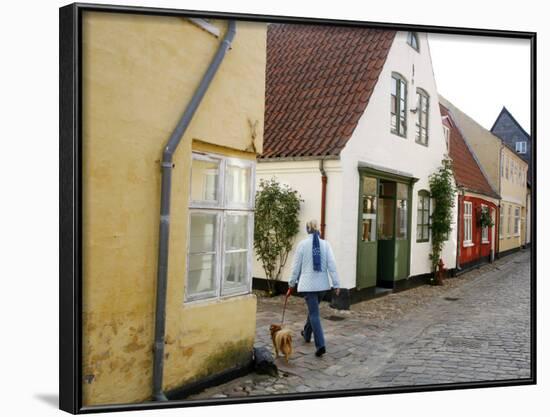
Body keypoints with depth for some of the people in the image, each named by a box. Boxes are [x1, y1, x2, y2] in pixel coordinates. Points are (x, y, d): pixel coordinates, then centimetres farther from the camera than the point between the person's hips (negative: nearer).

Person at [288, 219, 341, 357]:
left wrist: (292, 283, 12)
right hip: (322, 284, 3)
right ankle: (307, 334, 42)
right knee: (313, 309, 24)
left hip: (308, 284, -3)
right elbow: (332, 265, -4)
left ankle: (320, 345, -11)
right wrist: (336, 284, 1)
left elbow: (296, 266, -1)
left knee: (314, 313, -1)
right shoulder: (325, 244, -2)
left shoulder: (302, 244, -6)